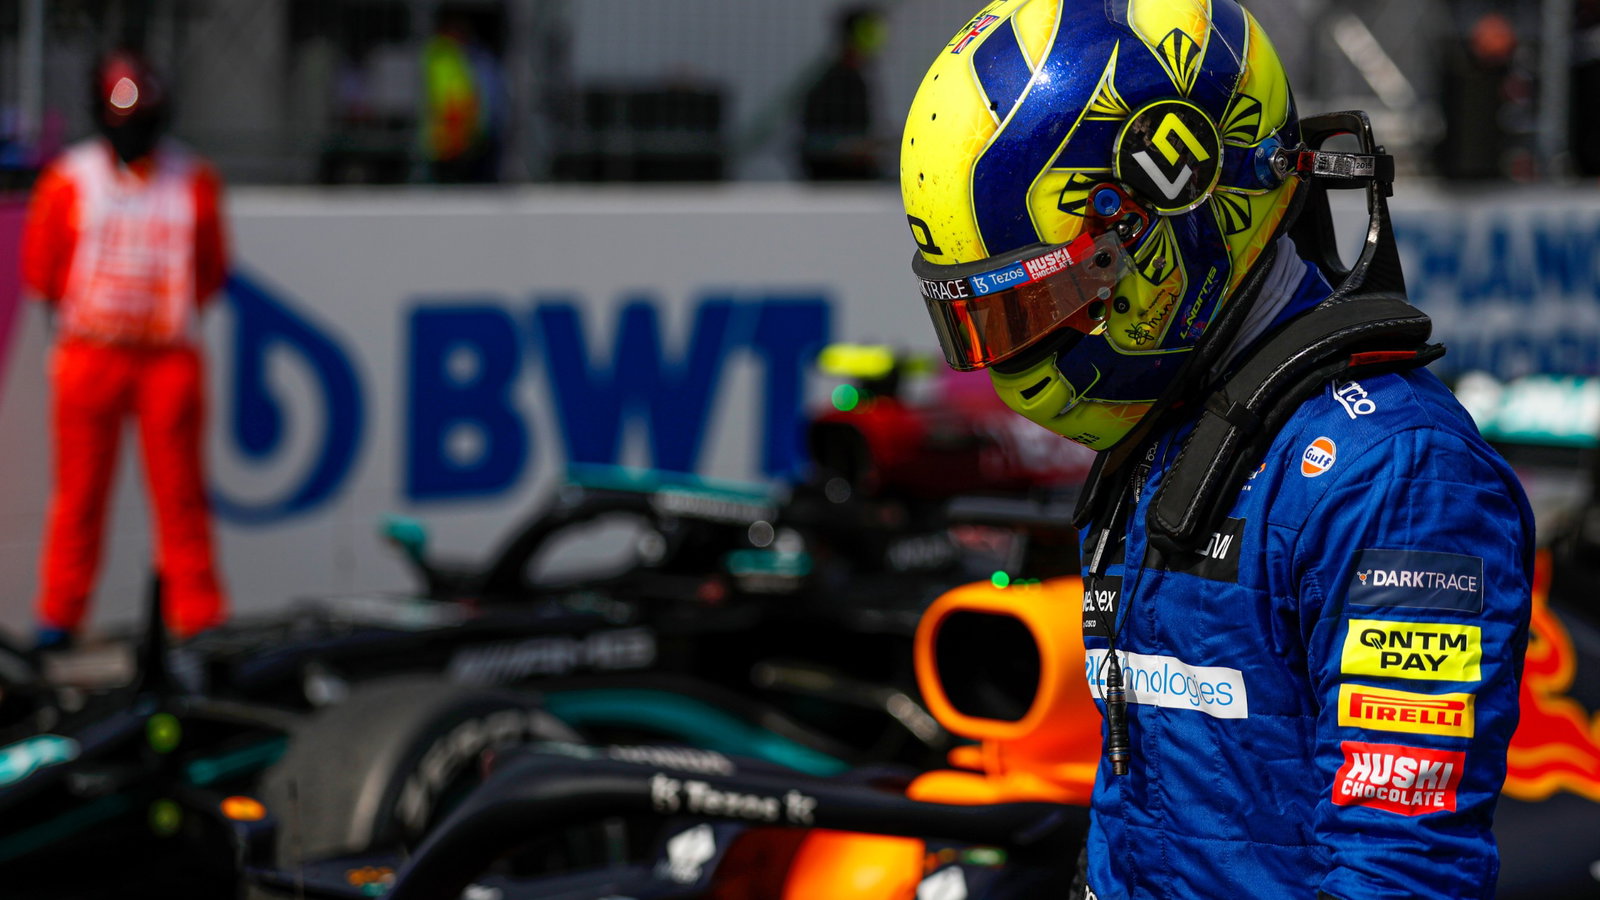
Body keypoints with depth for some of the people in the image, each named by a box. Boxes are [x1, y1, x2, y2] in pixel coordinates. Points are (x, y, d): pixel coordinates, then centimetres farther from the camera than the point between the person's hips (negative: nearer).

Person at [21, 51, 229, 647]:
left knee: (179, 489, 0)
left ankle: (198, 615, 7)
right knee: (80, 488, 2)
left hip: (170, 355, 1)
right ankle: (59, 614, 11)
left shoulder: (193, 181, 6)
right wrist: (86, 310, 3)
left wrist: (172, 309, 2)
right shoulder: (69, 180, 1)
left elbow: (211, 267, 12)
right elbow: (41, 268, 6)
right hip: (89, 352, -1)